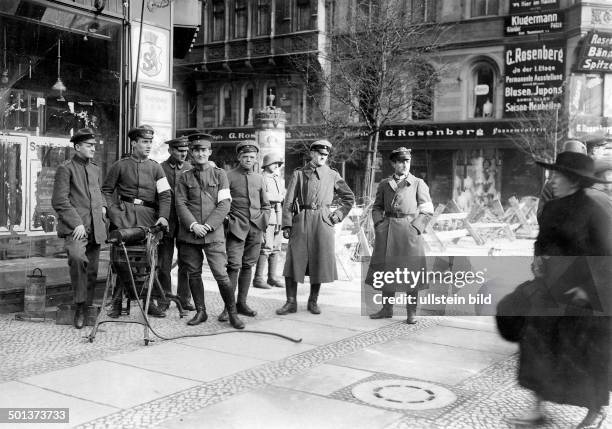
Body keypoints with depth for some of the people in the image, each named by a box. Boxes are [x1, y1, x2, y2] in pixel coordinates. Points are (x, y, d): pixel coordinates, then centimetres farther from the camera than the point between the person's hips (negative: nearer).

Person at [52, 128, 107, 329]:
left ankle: (86, 309, 16)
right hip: (75, 227, -6)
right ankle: (79, 305, -16)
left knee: (92, 271, 5)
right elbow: (59, 201, -8)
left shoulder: (95, 169, 19)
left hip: (95, 227, 6)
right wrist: (77, 223, -16)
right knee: (77, 257, -30)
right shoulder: (65, 169, -1)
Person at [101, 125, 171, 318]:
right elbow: (106, 190, 10)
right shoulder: (120, 165, 7)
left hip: (148, 215, 2)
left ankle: (148, 301, 13)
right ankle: (117, 302, 3)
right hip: (125, 214, -2)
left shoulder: (155, 168, 11)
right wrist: (114, 210, -4)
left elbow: (165, 194, 2)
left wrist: (163, 216, -13)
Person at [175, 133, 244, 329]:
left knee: (221, 274, -7)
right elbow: (180, 204, 2)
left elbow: (224, 204, 0)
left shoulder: (220, 174, 7)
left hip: (214, 233, -2)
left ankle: (232, 313, 5)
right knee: (193, 274, 6)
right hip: (189, 234, 2)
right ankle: (200, 312, 20)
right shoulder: (184, 177, 10)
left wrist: (208, 225, -11)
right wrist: (193, 225, -13)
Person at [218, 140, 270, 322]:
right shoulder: (229, 176, 0)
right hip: (236, 227, -4)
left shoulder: (259, 178, 14)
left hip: (255, 228, 5)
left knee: (248, 265, 7)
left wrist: (264, 222, 9)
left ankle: (242, 303, 17)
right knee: (234, 265, -12)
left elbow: (265, 205, 21)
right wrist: (227, 220, -7)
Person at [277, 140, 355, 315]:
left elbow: (349, 198, 17)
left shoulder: (333, 175, 10)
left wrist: (338, 215, 5)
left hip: (323, 222, 1)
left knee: (320, 262, 3)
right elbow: (288, 201, 3)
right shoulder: (299, 174, 7)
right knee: (293, 260, -4)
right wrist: (286, 225, -6)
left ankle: (313, 301, 18)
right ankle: (291, 302, 4)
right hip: (301, 221, -1)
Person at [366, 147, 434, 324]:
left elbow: (427, 211, 3)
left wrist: (415, 228, -9)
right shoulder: (384, 184, 12)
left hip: (409, 231, -3)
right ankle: (387, 309, 17)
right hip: (387, 233, 3)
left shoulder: (418, 184, 5)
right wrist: (379, 224, 0)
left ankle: (411, 313, 5)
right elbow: (377, 207, 17)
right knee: (386, 271, 6)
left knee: (410, 272, -2)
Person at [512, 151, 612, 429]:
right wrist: (538, 258, 0)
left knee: (586, 355, 7)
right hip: (552, 289, 7)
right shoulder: (551, 208, 6)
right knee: (537, 342, 4)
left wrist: (586, 289, -17)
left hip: (583, 295, -6)